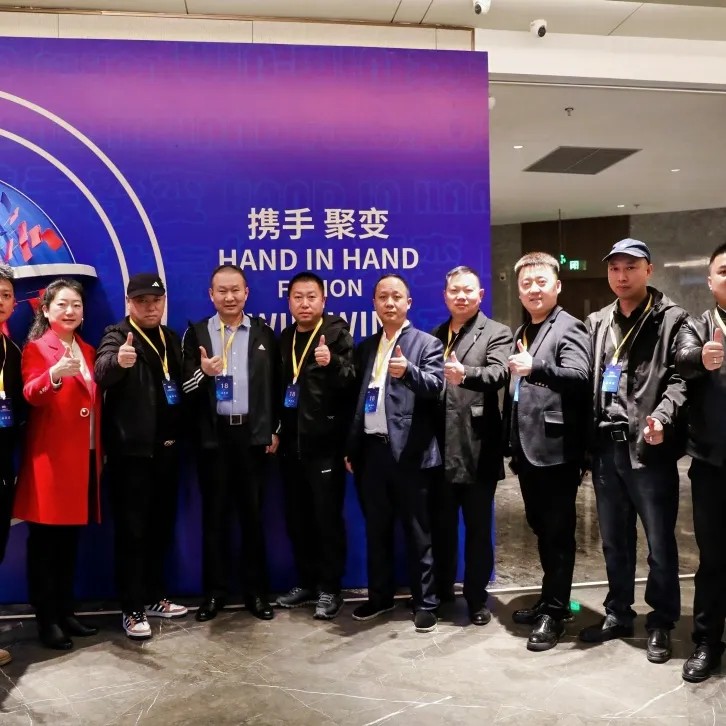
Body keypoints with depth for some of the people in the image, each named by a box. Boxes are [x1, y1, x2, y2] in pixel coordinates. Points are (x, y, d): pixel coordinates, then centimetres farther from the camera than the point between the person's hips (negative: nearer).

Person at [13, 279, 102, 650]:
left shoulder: (87, 351, 17)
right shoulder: (36, 347, -3)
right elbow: (31, 395, -19)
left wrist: (100, 451, 14)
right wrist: (54, 374, -39)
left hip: (84, 456, 7)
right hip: (50, 456, -6)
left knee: (70, 539, 13)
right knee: (45, 540, -1)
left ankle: (65, 611, 22)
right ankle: (45, 619, 7)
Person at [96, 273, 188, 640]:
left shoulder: (171, 338, 12)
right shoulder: (117, 335, -9)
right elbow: (102, 372, -30)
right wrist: (118, 360, -51)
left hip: (166, 446, 6)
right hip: (131, 449, -6)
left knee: (161, 526, 14)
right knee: (132, 530, 0)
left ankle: (154, 596, 28)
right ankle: (131, 609, 10)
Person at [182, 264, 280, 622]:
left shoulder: (264, 333, 7)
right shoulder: (196, 333, 4)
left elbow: (276, 385, 8)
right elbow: (185, 389, -2)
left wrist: (275, 430, 2)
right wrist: (203, 372, -22)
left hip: (253, 434, 0)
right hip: (214, 436, 0)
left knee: (252, 514, 8)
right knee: (214, 515, 7)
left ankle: (256, 591, 19)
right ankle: (215, 592, 19)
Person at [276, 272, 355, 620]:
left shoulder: (337, 332, -5)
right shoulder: (284, 338, 13)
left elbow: (351, 380, -18)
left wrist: (332, 363, -35)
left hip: (324, 441, -6)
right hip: (292, 441, 6)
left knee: (327, 516, 0)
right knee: (296, 518, 12)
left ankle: (330, 588, 13)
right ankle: (307, 582, 26)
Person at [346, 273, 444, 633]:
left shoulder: (427, 344, 0)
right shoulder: (366, 347, 16)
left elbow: (435, 386, -16)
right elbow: (356, 396, 14)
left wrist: (408, 371, -36)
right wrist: (351, 447, 11)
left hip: (409, 451, -5)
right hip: (371, 450, 5)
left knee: (417, 531, 3)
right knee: (376, 529, 14)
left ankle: (425, 602, 15)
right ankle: (379, 595, 28)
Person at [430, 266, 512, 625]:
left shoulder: (496, 333, 0)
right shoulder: (433, 336, 15)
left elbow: (499, 373, -18)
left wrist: (466, 373, -37)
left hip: (477, 447, -4)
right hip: (440, 446, 4)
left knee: (478, 526, 7)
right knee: (440, 524, 14)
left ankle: (477, 598, 21)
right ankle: (442, 592, 30)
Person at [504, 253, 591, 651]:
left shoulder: (568, 328, -8)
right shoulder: (521, 332, 17)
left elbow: (580, 377, -24)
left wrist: (536, 368, -40)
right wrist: (511, 443, 12)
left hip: (556, 449, -8)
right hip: (527, 449, 8)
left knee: (559, 533, 2)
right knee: (542, 530, 17)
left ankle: (554, 612, 12)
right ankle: (550, 599, 31)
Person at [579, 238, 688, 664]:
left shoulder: (672, 319, -1)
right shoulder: (597, 323, 14)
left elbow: (680, 378, -10)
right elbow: (589, 381, 12)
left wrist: (662, 417, -27)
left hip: (649, 448, -5)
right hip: (607, 448, 5)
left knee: (660, 542, 6)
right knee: (614, 541, 16)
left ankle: (661, 623, 23)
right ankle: (618, 614, 31)